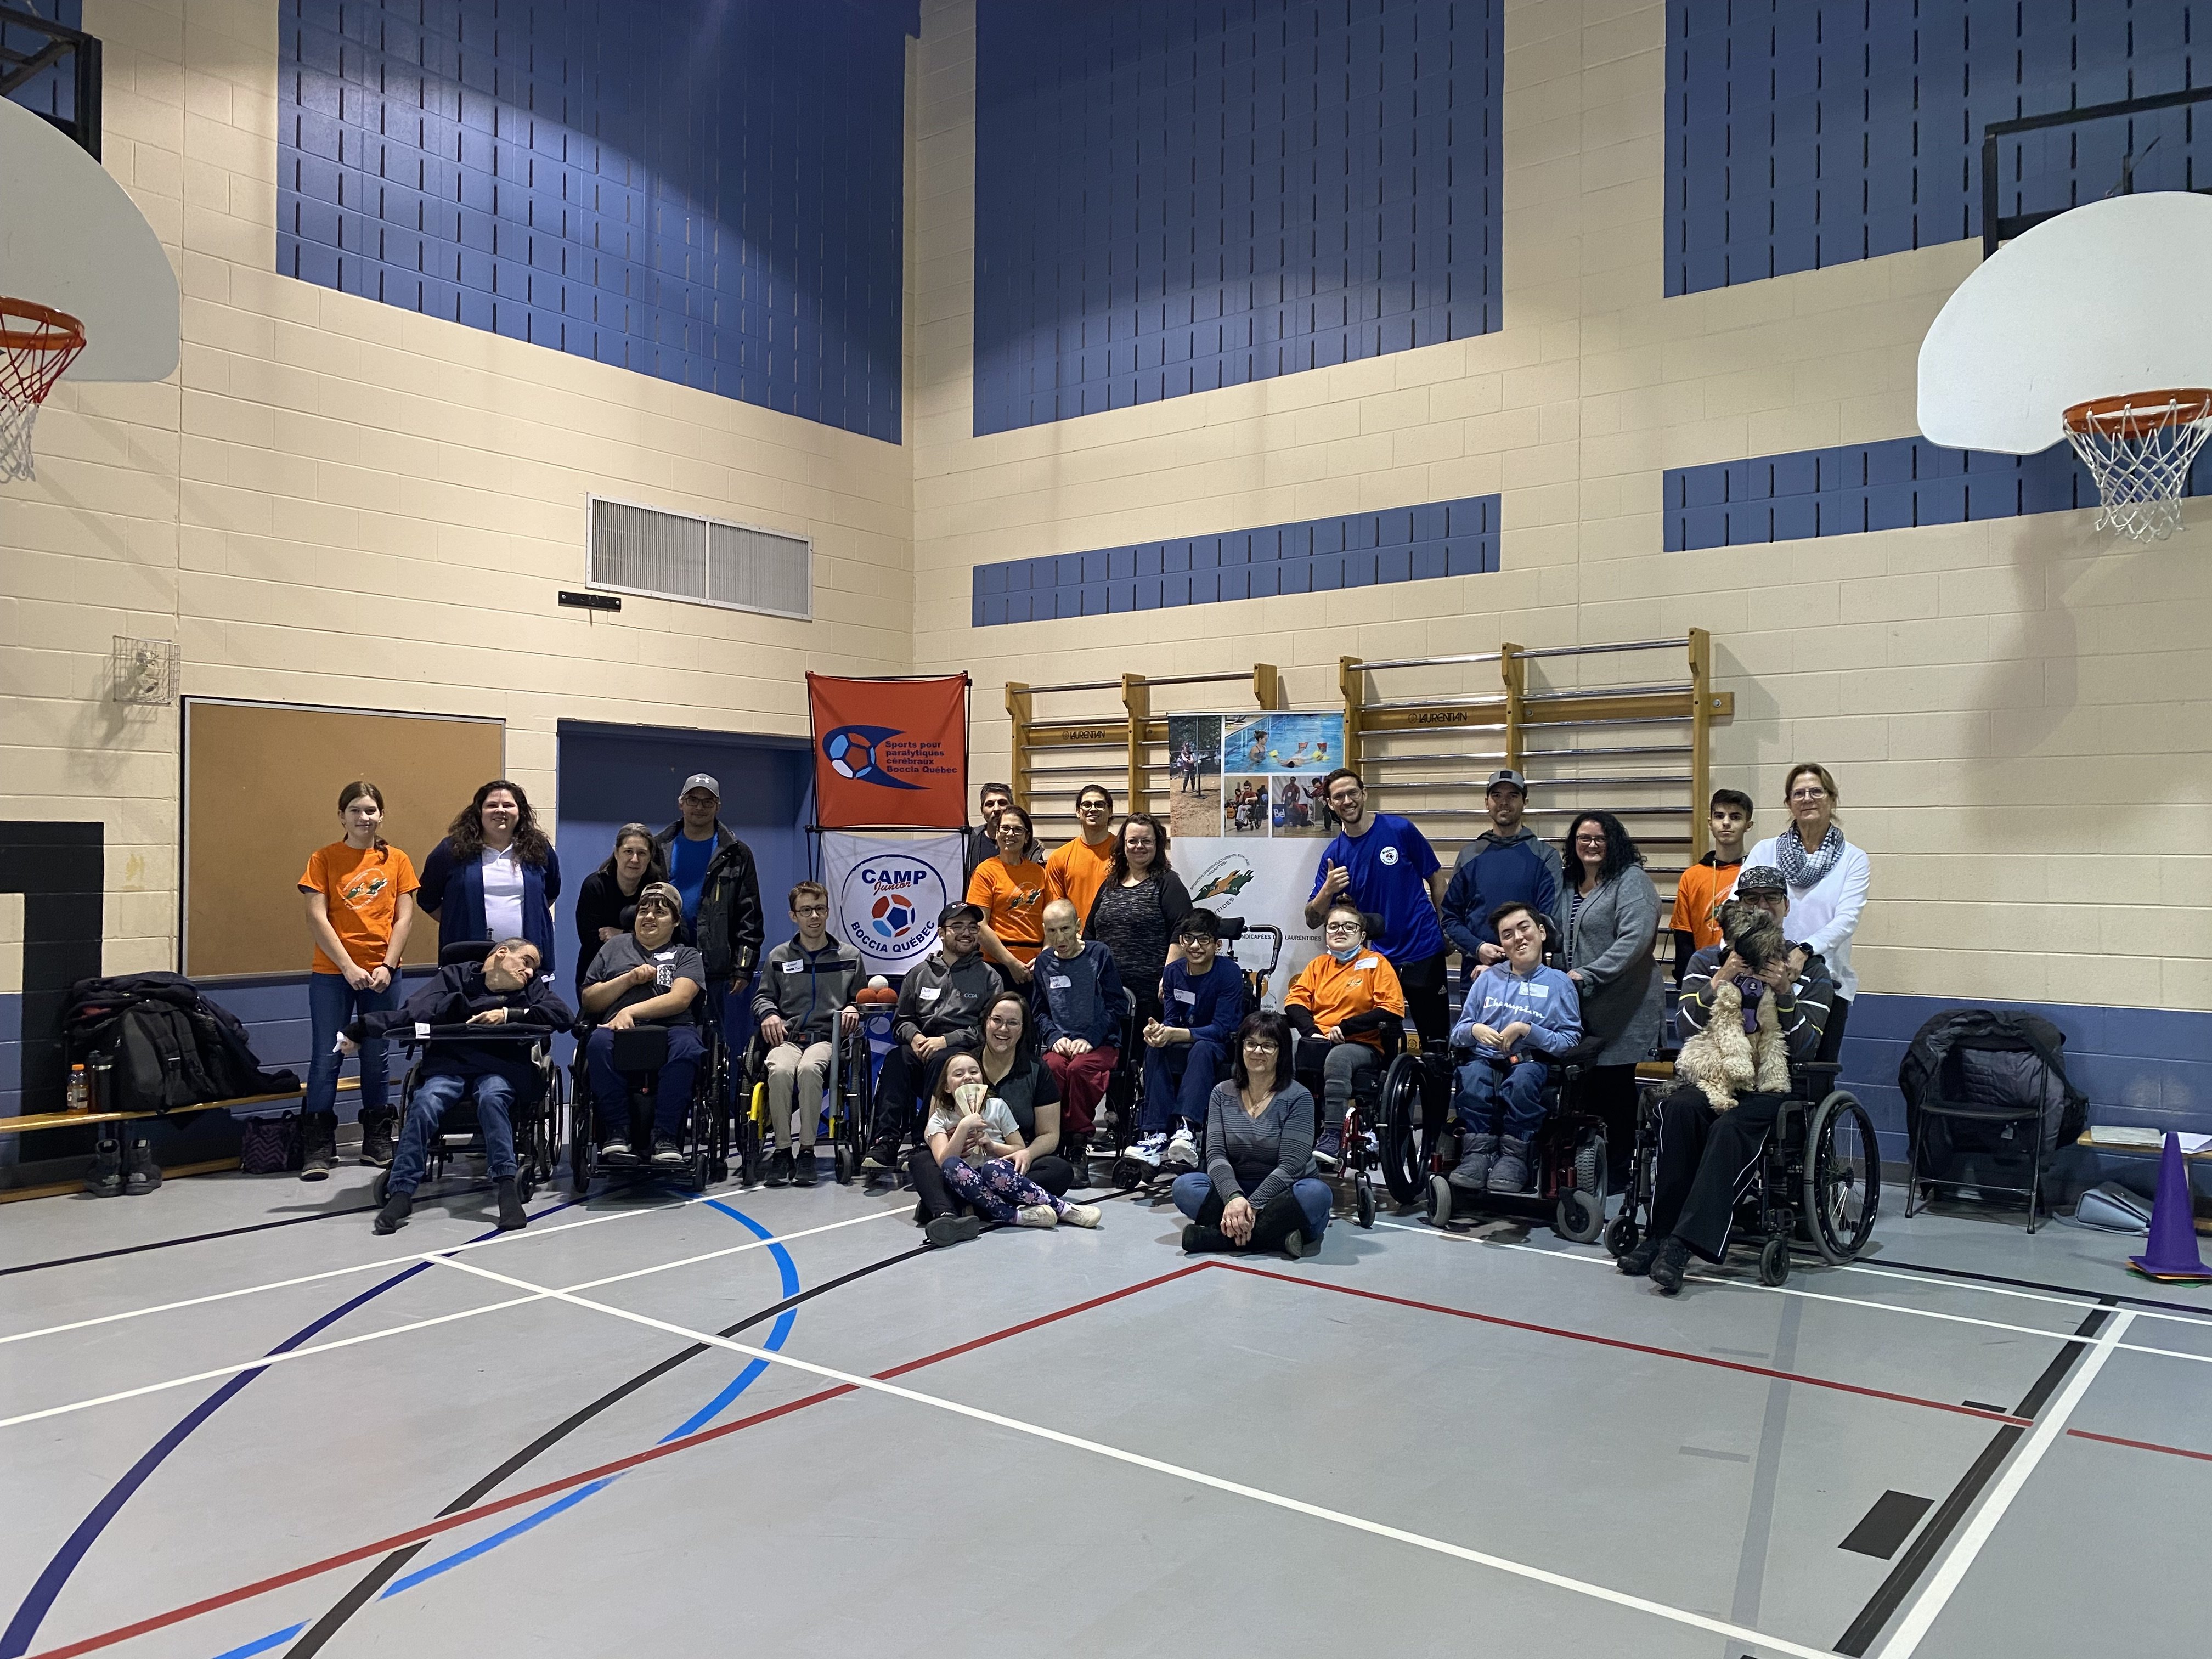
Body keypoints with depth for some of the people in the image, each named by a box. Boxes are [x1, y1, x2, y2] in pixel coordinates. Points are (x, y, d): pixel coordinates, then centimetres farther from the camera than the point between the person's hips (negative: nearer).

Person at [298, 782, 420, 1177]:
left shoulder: (397, 860, 5)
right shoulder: (324, 859, 1)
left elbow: (405, 918, 2)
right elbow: (317, 919, -6)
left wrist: (387, 966, -9)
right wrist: (349, 967, -13)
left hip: (382, 974, 2)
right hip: (331, 973, -1)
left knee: (376, 1058, 9)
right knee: (325, 1059, -2)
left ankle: (377, 1141, 19)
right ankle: (318, 1148, 6)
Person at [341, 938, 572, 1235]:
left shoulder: (531, 987, 21)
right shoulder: (455, 976, 14)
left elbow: (562, 1015, 3)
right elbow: (414, 1013, 1)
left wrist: (509, 1015, -6)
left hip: (499, 1067, 0)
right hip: (449, 1062, 0)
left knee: (491, 1098, -33)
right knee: (424, 1105, -29)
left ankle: (507, 1186, -34)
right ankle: (401, 1193, -25)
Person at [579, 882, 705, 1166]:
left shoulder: (686, 955, 21)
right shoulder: (616, 946, 27)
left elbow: (680, 999, 0)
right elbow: (589, 1002, 19)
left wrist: (631, 1010, -12)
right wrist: (629, 979, 4)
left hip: (670, 1027, -1)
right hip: (619, 1028, 1)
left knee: (686, 1046, -38)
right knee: (599, 1042, -35)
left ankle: (666, 1137, -35)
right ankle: (616, 1132, -29)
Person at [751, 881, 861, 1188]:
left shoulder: (849, 958, 17)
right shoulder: (778, 957, 18)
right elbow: (762, 997, 21)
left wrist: (854, 1008, 0)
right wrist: (769, 1013, -1)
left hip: (828, 1037, -1)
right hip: (787, 1036, 1)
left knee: (809, 1069, -37)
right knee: (780, 1070, -35)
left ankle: (806, 1151, -27)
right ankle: (782, 1150, -25)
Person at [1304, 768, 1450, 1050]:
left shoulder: (1399, 830, -6)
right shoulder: (1334, 854, 0)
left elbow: (1436, 878, 4)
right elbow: (1313, 920, -2)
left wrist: (1446, 929, 3)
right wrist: (1328, 890, -21)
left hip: (1423, 952, -2)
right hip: (1375, 957, 2)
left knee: (1436, 1040, 6)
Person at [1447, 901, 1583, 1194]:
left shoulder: (1559, 983, 9)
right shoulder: (1488, 978, 18)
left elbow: (1571, 1042, -1)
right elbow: (1457, 1035, 17)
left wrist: (1527, 1030, -13)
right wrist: (1475, 1030, -6)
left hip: (1533, 1063, -2)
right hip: (1486, 1060, 2)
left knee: (1522, 1078, -38)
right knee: (1472, 1075, -34)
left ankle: (1513, 1156, -28)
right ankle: (1478, 1152, -30)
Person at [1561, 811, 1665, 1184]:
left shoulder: (1631, 881, -6)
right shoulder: (1570, 884, 17)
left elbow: (1635, 939, -18)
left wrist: (1587, 975, -20)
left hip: (1622, 1009, -7)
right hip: (1580, 1007, 7)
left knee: (1614, 1089, -2)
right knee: (1585, 1086, 6)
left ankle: (1617, 1171, 8)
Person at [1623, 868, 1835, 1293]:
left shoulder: (1809, 970, 9)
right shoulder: (1708, 961, 15)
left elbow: (1804, 1048, -3)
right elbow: (1687, 1023, 0)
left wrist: (1783, 992, -17)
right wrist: (1722, 979, -13)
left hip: (1773, 1083, -2)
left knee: (1730, 1127, -34)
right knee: (1679, 1108, -32)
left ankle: (1683, 1243, -37)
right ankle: (1662, 1232, -29)